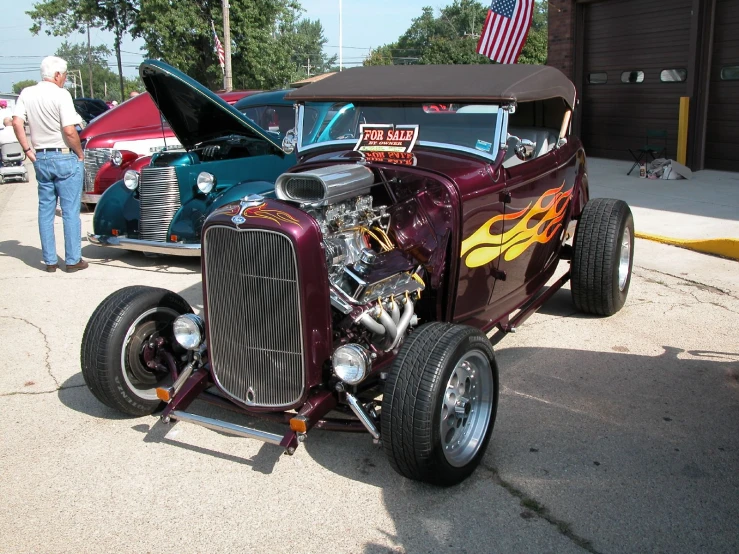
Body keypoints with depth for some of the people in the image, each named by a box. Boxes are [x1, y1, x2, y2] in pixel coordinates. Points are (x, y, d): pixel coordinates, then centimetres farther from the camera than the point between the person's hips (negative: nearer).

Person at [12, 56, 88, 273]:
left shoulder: (26, 93, 4)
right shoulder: (61, 94, -13)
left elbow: (17, 123, -2)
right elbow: (69, 131, -19)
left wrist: (28, 150, 5)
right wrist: (80, 153, -5)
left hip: (40, 159, 6)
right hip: (65, 158, -6)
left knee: (45, 210, 12)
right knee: (70, 211, 1)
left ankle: (49, 261, 16)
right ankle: (73, 260, 5)